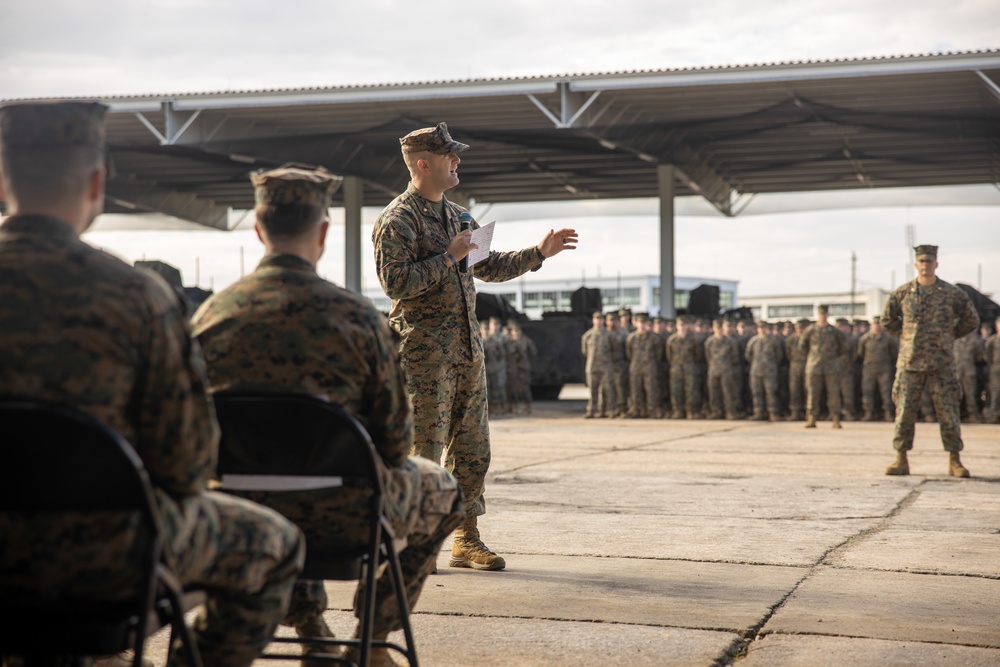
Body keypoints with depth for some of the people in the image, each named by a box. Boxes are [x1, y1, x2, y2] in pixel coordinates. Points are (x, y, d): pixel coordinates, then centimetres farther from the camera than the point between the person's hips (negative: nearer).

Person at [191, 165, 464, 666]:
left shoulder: (209, 315, -6)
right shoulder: (357, 317, -16)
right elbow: (395, 440, -10)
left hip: (248, 515, 4)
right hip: (342, 515, -4)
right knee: (443, 492, 27)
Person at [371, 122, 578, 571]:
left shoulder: (456, 215, 17)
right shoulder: (397, 220, -9)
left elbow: (489, 267, 27)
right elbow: (396, 283, -19)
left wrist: (539, 253, 21)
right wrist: (449, 257, -17)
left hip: (467, 348, 8)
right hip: (424, 350, -8)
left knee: (472, 447, 9)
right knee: (424, 450, -5)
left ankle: (467, 540, 17)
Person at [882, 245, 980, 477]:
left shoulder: (952, 294, 1)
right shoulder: (902, 293, 3)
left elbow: (971, 320, 13)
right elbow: (888, 320, 18)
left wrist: (948, 336, 10)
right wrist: (906, 336, 11)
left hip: (941, 364, -1)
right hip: (909, 362, 1)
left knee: (948, 412, 0)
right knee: (904, 411, 0)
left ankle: (954, 462, 7)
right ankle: (901, 460, 7)